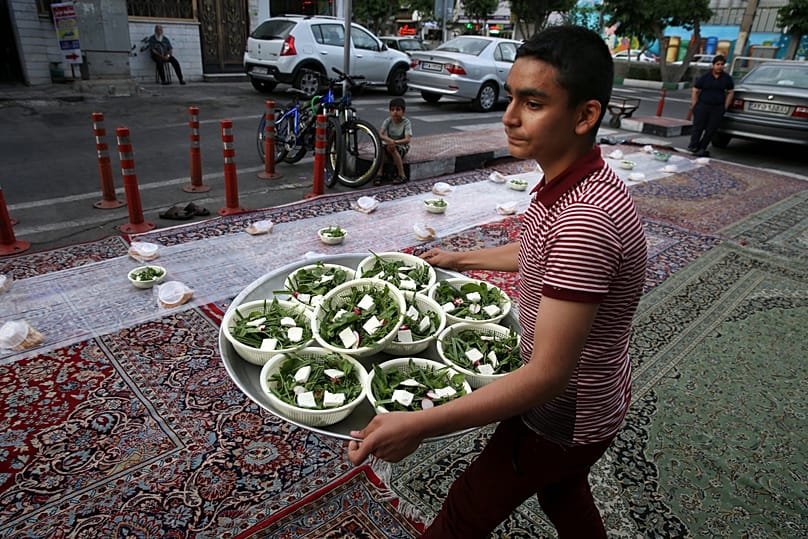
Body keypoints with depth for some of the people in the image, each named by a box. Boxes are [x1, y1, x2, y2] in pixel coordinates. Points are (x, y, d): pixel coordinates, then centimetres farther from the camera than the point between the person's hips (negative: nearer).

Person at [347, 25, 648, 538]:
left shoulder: (585, 219, -38)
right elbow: (537, 251, 15)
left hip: (565, 414, -8)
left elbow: (548, 375, -37)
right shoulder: (568, 182, -6)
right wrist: (461, 258, 21)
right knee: (563, 494, 32)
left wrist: (418, 425, -37)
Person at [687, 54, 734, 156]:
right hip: (703, 106, -2)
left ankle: (701, 148, 8)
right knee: (698, 127, -1)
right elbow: (695, 91, 2)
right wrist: (694, 105, -3)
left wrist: (725, 107, 4)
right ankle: (693, 146, 9)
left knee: (711, 129, 0)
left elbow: (730, 92, 11)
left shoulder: (727, 78, 6)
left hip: (718, 108, 2)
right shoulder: (705, 77, -1)